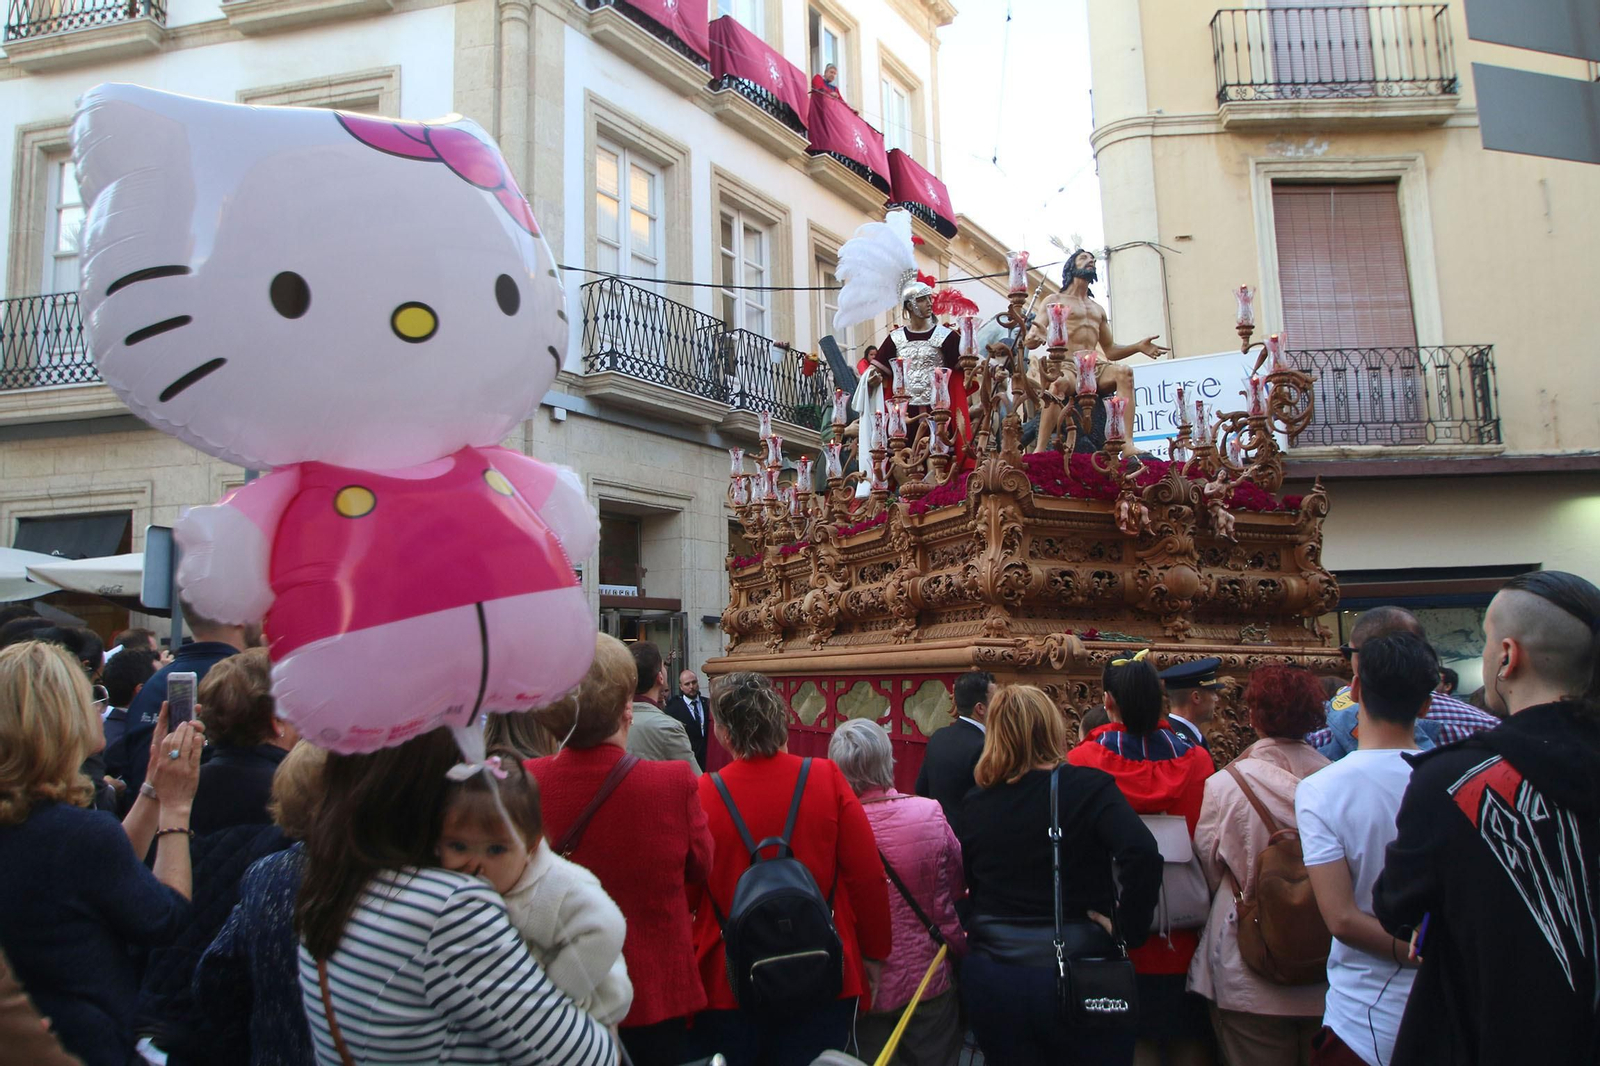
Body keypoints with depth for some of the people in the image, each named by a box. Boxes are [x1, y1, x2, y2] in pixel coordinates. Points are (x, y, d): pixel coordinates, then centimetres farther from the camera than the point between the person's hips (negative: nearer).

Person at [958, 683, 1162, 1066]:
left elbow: (963, 887, 6)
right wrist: (1127, 930, -14)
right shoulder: (1089, 787, -11)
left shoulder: (974, 805, 0)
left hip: (990, 982, 3)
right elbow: (1143, 855, -24)